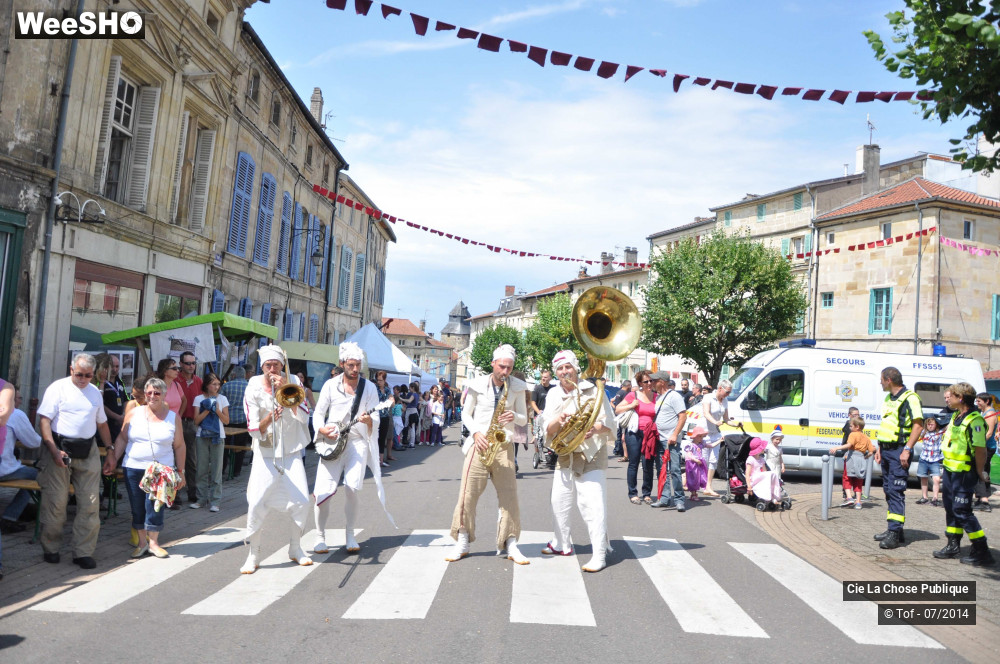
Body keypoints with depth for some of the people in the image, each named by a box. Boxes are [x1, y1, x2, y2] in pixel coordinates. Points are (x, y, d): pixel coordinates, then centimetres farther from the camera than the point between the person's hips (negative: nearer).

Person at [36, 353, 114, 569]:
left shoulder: (95, 393, 15)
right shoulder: (58, 388, -1)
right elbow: (44, 420, -8)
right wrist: (54, 451, -17)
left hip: (88, 453, 4)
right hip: (60, 449, -4)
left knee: (90, 504, 1)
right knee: (55, 502, 1)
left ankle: (83, 552, 8)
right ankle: (50, 549, 19)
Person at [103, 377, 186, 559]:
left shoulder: (173, 417, 3)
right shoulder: (134, 413, 5)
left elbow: (179, 446, 5)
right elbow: (122, 438, 9)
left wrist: (180, 472, 4)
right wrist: (112, 458, 1)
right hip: (134, 469, 2)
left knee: (155, 506, -5)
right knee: (137, 507, 7)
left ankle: (153, 542, 11)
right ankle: (142, 542, 20)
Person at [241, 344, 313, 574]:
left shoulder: (293, 382, -2)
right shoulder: (253, 389, -6)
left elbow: (304, 417, -13)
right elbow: (254, 432, -10)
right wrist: (269, 418, -30)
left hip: (291, 453, 1)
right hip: (265, 455, -1)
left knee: (302, 501, -5)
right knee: (256, 504, -12)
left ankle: (295, 548, 17)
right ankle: (253, 555, 5)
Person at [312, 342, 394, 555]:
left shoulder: (369, 388, 4)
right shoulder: (330, 385, 5)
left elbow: (375, 420, 0)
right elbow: (318, 414, 8)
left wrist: (368, 420, -23)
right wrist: (322, 429, -12)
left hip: (358, 442, 0)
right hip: (332, 442, 1)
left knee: (352, 487, -14)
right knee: (323, 490, -8)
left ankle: (350, 534, 6)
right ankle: (320, 535, 11)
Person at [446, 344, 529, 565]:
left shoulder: (517, 388, 3)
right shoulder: (478, 385, -1)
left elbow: (524, 420, 9)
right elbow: (465, 414, 8)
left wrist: (514, 416, -14)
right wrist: (476, 432, -10)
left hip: (503, 446, 1)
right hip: (479, 444, -1)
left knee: (509, 495, 0)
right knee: (468, 494, -2)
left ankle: (511, 546, 9)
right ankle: (462, 543, 11)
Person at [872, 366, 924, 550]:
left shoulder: (909, 398, -10)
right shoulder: (888, 399, 17)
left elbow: (918, 425, -16)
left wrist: (907, 449, -22)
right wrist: (879, 449, 17)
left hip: (899, 451, -9)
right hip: (886, 450, 9)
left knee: (896, 491, -11)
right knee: (888, 490, 12)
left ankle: (894, 533, -12)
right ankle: (894, 529, 20)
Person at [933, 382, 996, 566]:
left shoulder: (974, 420, -20)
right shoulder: (956, 416, 10)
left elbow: (981, 450, -22)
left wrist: (980, 474, -16)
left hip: (964, 474, -10)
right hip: (950, 470, 10)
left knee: (962, 511, -6)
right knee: (951, 508, 16)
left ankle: (982, 552, 4)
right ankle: (953, 546, 28)